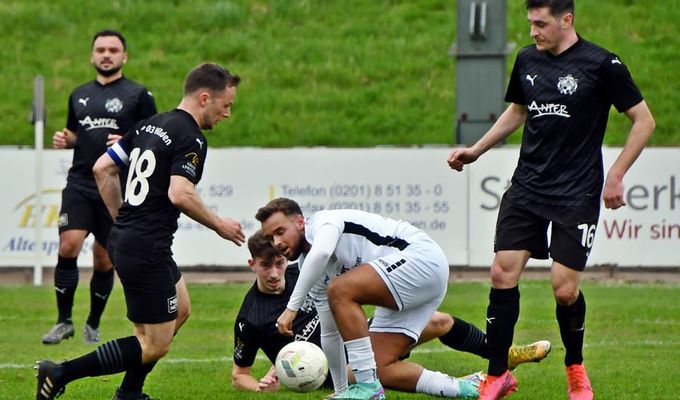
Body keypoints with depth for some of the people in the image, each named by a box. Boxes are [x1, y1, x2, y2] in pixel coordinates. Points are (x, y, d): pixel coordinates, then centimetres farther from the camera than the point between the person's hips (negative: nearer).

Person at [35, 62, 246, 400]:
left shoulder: (149, 125, 12)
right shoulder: (191, 139, -14)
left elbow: (102, 168, 14)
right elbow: (180, 194, -27)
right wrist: (219, 225, -13)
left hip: (123, 240, 10)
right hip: (147, 251, -10)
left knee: (180, 309, 26)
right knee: (155, 346, -3)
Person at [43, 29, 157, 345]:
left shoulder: (138, 95, 2)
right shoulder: (79, 95, 15)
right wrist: (65, 139, 4)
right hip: (79, 184, 2)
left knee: (103, 260, 3)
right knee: (68, 246, -16)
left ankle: (93, 325, 21)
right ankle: (64, 321, -6)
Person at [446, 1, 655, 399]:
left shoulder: (601, 64, -9)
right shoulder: (527, 60, 8)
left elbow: (644, 120, -3)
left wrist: (616, 176, -8)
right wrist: (476, 150, 17)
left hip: (576, 195, -5)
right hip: (526, 187, 5)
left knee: (565, 288, -6)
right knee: (503, 274, -6)